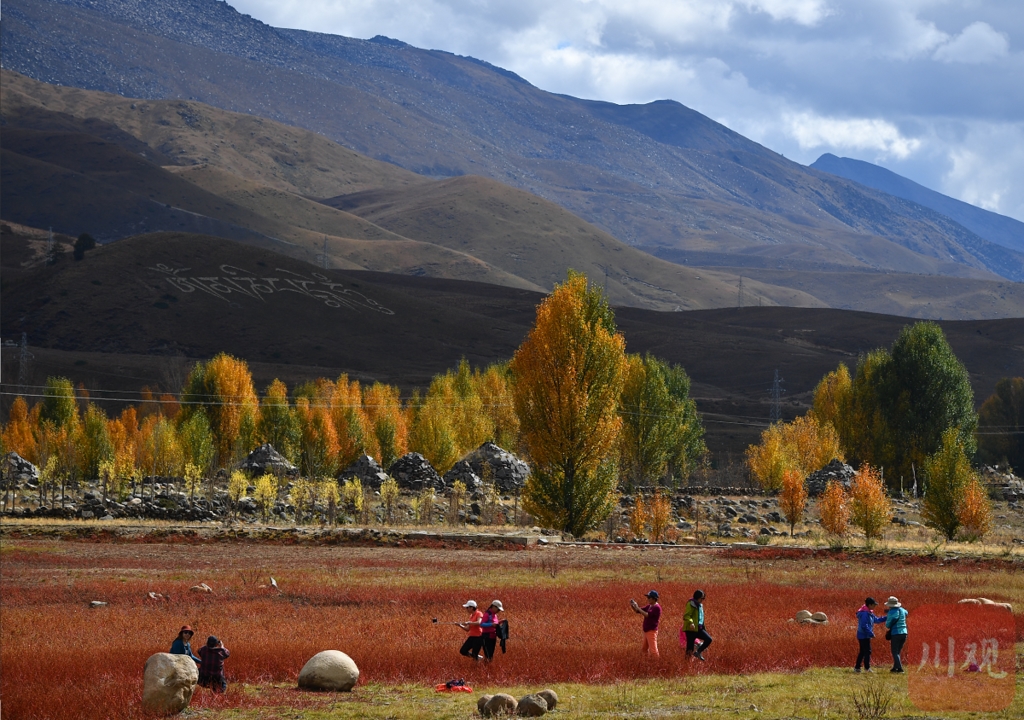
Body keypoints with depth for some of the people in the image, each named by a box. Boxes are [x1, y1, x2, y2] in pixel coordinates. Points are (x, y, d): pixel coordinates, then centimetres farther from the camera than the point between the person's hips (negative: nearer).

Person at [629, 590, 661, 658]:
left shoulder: (656, 607, -15)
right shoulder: (649, 606, 13)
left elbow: (647, 615, -25)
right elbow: (637, 611, 15)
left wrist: (637, 607, -22)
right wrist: (632, 605, -4)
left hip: (651, 631, -10)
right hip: (646, 631, 10)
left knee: (653, 650, -15)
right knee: (644, 649, 18)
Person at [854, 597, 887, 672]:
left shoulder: (869, 613, 13)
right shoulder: (865, 614, -19)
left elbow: (876, 620, 22)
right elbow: (864, 626, -25)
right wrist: (871, 633, -21)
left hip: (862, 636, 10)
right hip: (864, 636, -10)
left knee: (862, 652, 13)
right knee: (867, 651, -6)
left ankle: (857, 667, 16)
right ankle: (867, 668, -1)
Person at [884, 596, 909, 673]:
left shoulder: (891, 613, -13)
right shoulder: (902, 610, 7)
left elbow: (888, 625, -9)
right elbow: (906, 613, 33)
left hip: (895, 634, -7)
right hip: (904, 633, 7)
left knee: (895, 652, -1)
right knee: (898, 652, 17)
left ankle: (900, 668, -12)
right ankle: (895, 667, 22)